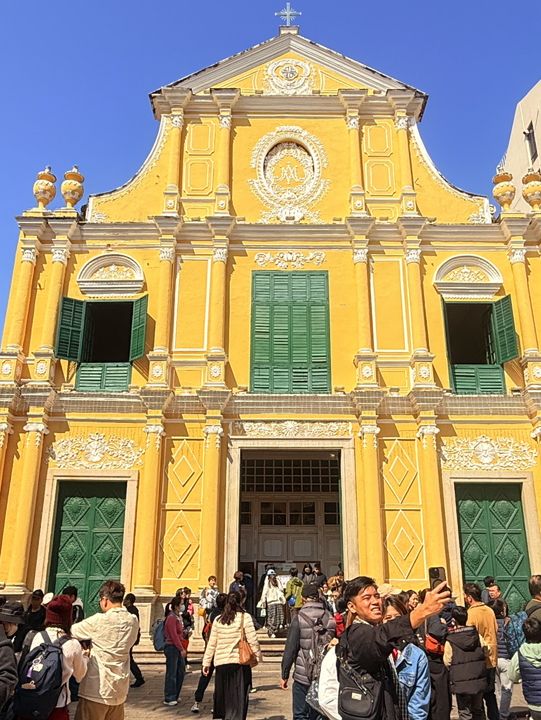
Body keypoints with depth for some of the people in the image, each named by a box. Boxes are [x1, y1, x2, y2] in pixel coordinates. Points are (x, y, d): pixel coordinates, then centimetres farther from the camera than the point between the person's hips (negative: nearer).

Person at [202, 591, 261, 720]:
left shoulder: (218, 620, 4)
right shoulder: (245, 617, -6)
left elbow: (211, 644, 7)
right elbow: (252, 640, -7)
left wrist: (206, 663, 13)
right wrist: (258, 655, 6)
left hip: (221, 663, 3)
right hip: (239, 662, -3)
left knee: (224, 696, 17)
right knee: (238, 697, 4)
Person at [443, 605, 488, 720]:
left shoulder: (450, 641, -13)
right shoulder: (477, 635, -4)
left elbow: (447, 662, -6)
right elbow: (485, 651, 5)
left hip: (461, 683, -4)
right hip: (479, 681, 4)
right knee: (478, 710, 21)